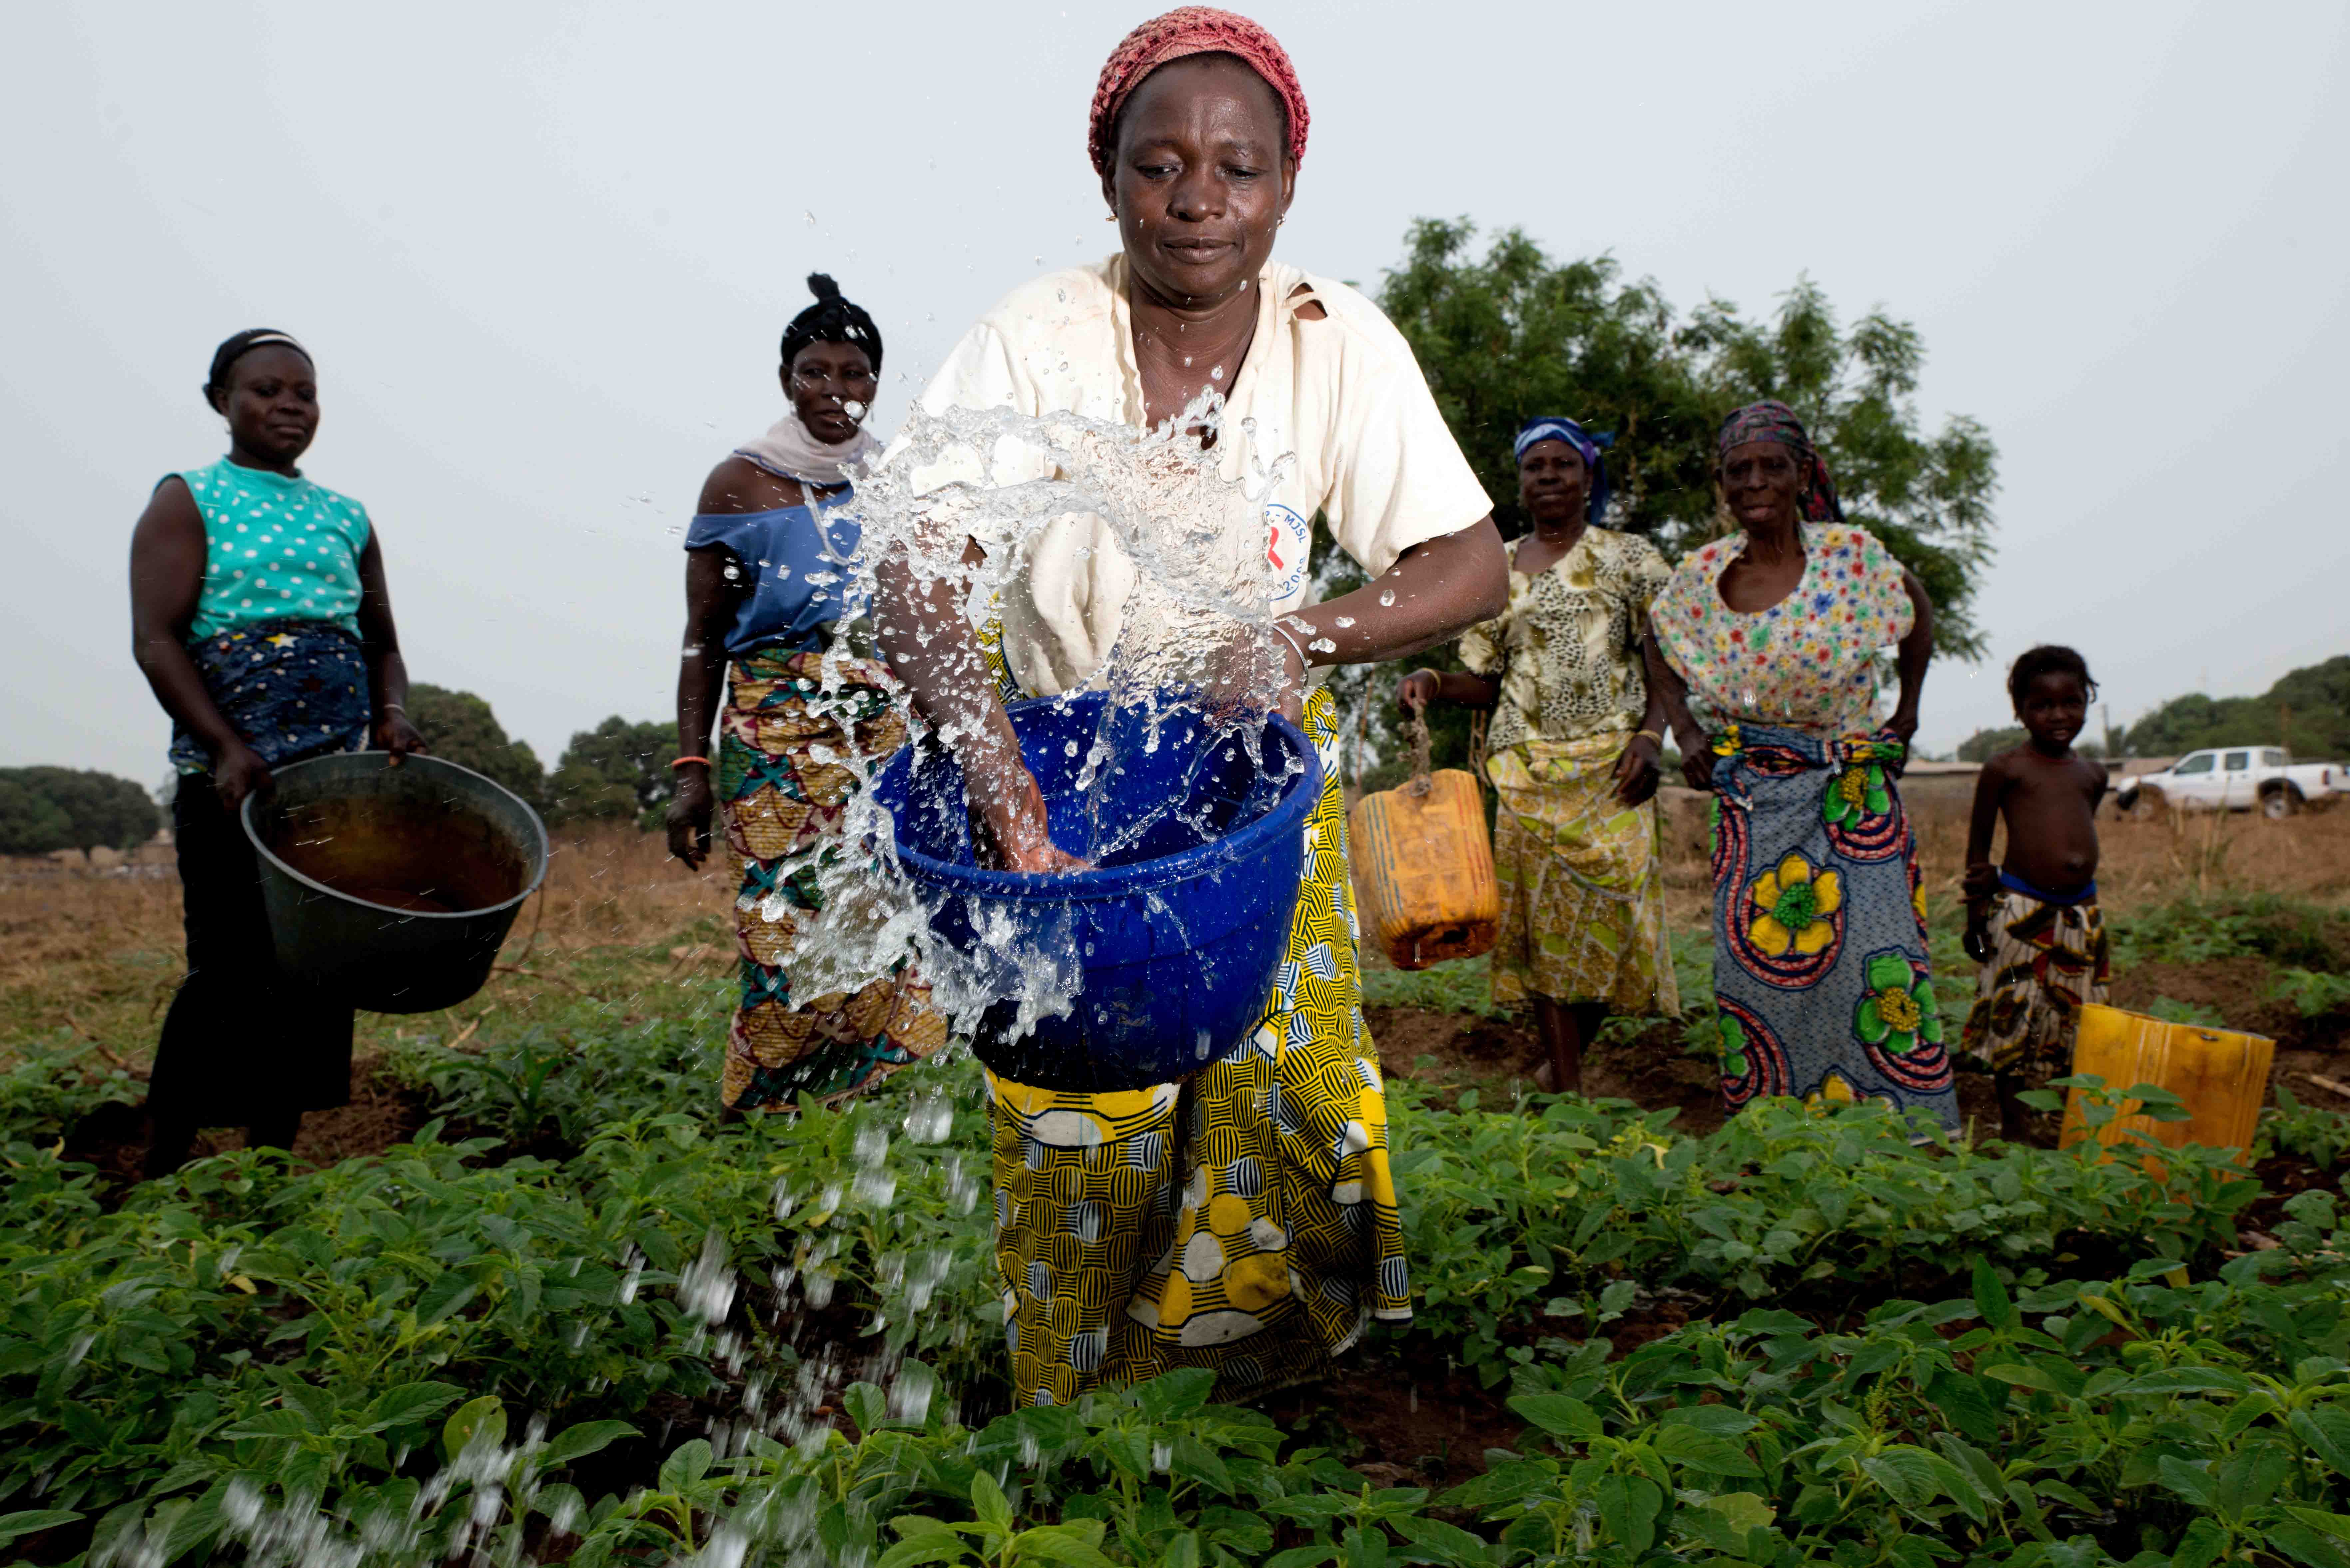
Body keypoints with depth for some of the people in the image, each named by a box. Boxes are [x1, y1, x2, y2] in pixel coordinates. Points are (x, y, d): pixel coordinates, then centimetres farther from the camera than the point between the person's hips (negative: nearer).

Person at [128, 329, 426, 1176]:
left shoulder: (347, 518, 19)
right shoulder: (187, 501, 5)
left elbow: (381, 642, 22)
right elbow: (155, 639, -5)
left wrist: (392, 716, 0)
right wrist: (227, 747, -18)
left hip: (339, 778, 5)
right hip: (232, 780, -5)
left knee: (314, 967, 4)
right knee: (233, 967, -7)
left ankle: (272, 1158, 14)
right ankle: (163, 1163, 6)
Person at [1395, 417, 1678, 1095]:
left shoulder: (1629, 559, 6)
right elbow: (1489, 683, 13)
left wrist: (1649, 736, -12)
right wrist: (1433, 682, -7)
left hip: (1610, 766, -1)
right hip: (1526, 769, 2)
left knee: (1609, 910, -5)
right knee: (1540, 913, -3)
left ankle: (1567, 1060, 18)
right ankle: (1568, 1088, 4)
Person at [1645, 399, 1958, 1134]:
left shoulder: (1851, 555, -5)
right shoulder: (1700, 576, 0)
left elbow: (1920, 613, 14)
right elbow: (1660, 654, 19)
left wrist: (1906, 714, 13)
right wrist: (1686, 731, 8)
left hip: (1853, 795, -1)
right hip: (1750, 802, 2)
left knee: (1878, 958, -7)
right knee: (1752, 959, 0)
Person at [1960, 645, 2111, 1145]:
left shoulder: (2092, 775, 12)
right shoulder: (2004, 769, -3)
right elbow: (1978, 843, 0)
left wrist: (2078, 892, 17)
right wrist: (1978, 910, -3)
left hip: (2081, 912, 5)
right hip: (2020, 912, -5)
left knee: (2073, 1022, 10)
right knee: (2017, 1021, -3)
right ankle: (2020, 1128, 9)